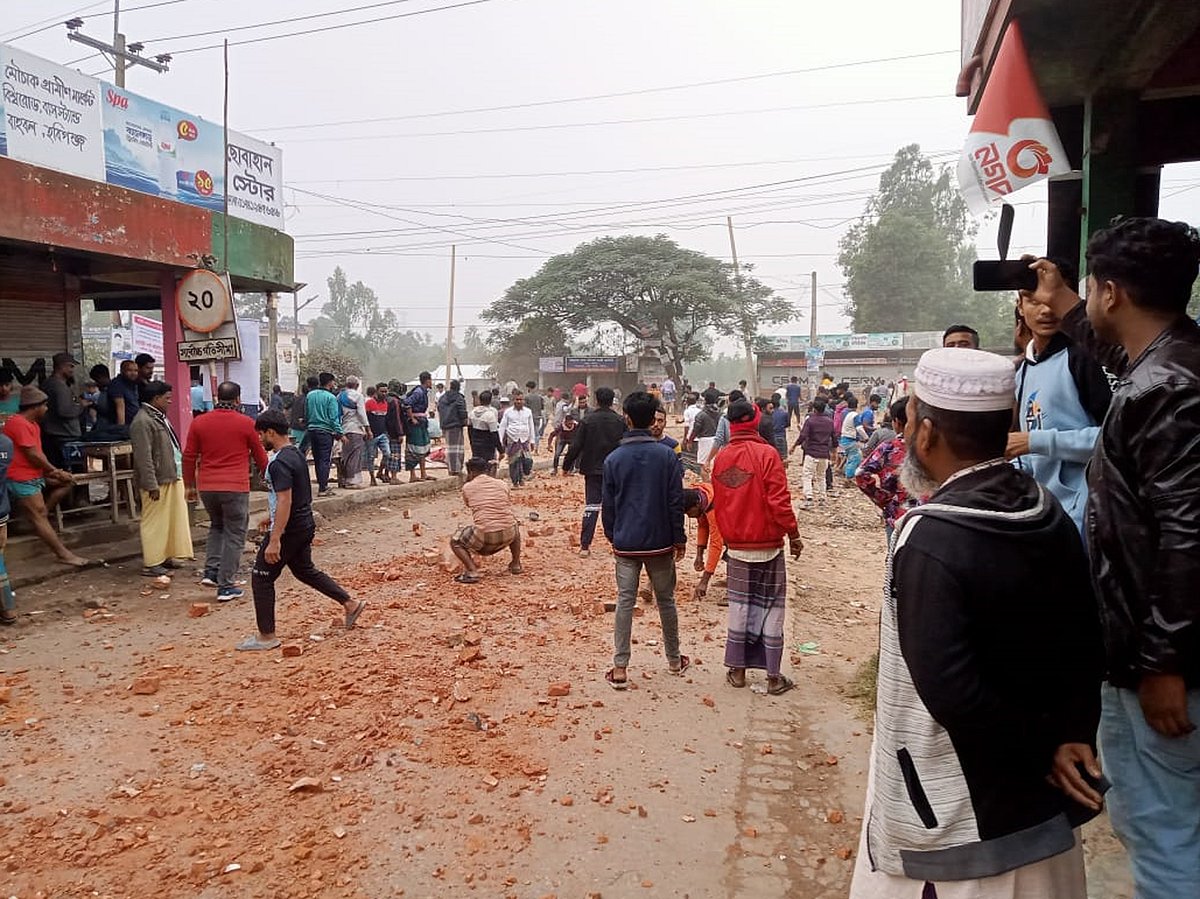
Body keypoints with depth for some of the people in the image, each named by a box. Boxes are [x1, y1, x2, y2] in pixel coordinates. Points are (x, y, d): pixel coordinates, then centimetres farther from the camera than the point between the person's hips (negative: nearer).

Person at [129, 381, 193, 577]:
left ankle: (166, 556, 27)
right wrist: (152, 485, -23)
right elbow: (143, 457, -21)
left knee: (172, 520, 15)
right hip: (157, 482, -10)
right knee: (155, 523, -2)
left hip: (171, 478, 10)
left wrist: (179, 475, 22)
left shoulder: (160, 418, 16)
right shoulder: (142, 422, -16)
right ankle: (150, 564, 5)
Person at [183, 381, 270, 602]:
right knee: (234, 536, 5)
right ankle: (226, 586, 5)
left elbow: (189, 457, 9)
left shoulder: (199, 422, 5)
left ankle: (211, 571, 14)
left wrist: (190, 485, 19)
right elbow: (260, 457, 5)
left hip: (206, 487, 4)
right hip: (235, 488, -4)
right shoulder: (246, 423, -4)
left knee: (216, 526, 26)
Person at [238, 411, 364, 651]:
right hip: (304, 525, 10)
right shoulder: (296, 454, 10)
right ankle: (350, 604, 25)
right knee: (305, 570, 24)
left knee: (261, 578, 2)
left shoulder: (280, 462, -21)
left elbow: (285, 502, -27)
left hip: (289, 529, -10)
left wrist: (274, 540, -28)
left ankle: (266, 636, 10)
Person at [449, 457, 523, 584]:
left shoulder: (467, 487, 5)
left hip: (484, 536, -4)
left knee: (455, 541, 19)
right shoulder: (502, 484, 12)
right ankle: (516, 565, 33)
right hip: (508, 536, 4)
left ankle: (472, 572, -1)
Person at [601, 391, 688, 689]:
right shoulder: (667, 456, -7)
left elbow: (607, 505, 1)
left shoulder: (613, 459, -4)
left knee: (625, 602, 4)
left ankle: (620, 669, 3)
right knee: (665, 600, 14)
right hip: (660, 542, 0)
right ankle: (674, 660, 28)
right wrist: (679, 539, 4)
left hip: (625, 544, 0)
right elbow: (676, 501, -5)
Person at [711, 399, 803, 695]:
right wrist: (794, 534, -5)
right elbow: (779, 501, -16)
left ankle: (737, 670, 20)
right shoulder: (766, 453, -14)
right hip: (768, 544, -4)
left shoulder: (721, 458, 1)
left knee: (739, 605, 14)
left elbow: (718, 504, 9)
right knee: (772, 607, 6)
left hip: (736, 546, 4)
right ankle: (774, 676, 11)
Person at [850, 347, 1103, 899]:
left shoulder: (929, 539, -26)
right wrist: (1071, 736, 0)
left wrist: (1038, 750, -16)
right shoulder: (1051, 518, -3)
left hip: (957, 812, -7)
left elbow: (948, 689, -30)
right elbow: (1085, 645, 4)